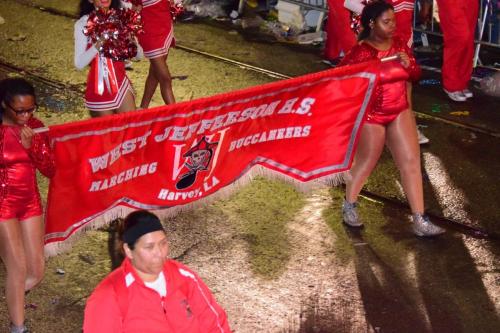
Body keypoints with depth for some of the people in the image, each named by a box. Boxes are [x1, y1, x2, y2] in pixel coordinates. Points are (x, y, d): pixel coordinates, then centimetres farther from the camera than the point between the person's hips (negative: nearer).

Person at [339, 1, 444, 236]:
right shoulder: (360, 52, -18)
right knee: (366, 163, 11)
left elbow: (416, 75, 6)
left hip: (400, 113, 5)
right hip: (371, 117, -5)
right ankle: (349, 205, 37)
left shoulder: (399, 44, -1)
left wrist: (408, 65, -13)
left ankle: (420, 221, 4)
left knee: (411, 162, 0)